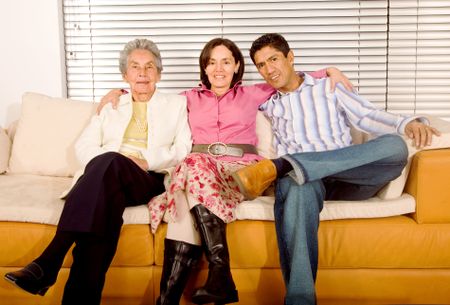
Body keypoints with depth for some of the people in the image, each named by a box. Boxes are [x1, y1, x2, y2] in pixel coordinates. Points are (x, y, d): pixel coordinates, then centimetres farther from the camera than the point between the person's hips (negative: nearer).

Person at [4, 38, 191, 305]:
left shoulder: (177, 104, 21)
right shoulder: (110, 106, 28)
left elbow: (182, 151, 7)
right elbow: (84, 146, 16)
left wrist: (146, 160, -10)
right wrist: (105, 160, -7)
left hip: (151, 180, -2)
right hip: (110, 178, 2)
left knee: (111, 163, -38)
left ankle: (48, 262, -46)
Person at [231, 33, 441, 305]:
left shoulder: (328, 87, 18)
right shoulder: (268, 104, 23)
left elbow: (367, 116, 7)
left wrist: (408, 123, -12)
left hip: (348, 178, 0)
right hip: (306, 178, 0)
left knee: (395, 146, -31)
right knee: (297, 187, -39)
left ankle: (277, 168, -41)